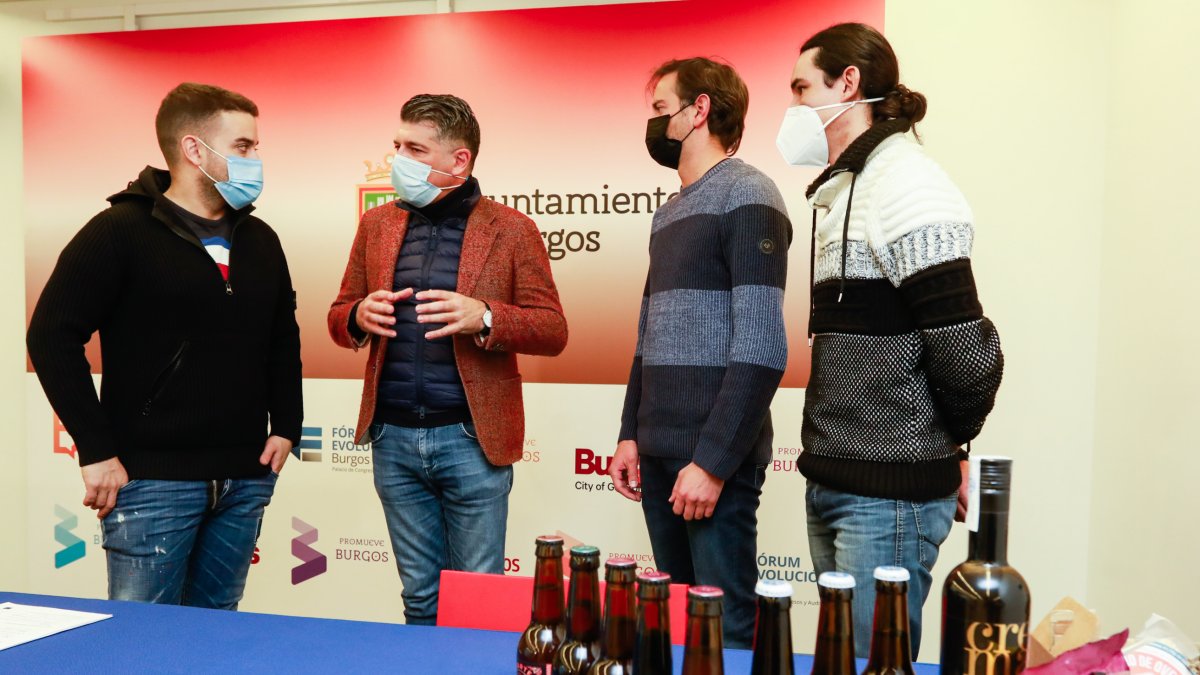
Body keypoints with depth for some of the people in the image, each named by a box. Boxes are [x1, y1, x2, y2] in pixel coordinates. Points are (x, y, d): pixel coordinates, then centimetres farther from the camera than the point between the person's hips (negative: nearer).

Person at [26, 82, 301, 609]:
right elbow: (51, 337, -9)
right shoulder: (121, 231, -6)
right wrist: (95, 450, -12)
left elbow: (283, 337, 19)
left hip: (245, 481, 5)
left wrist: (286, 426, 10)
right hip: (152, 481, -5)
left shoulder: (260, 240, 10)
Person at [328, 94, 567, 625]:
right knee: (420, 599, 17)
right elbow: (338, 319, 14)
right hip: (392, 438, 4)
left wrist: (483, 318, -22)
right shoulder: (376, 225, 8)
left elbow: (553, 332, -4)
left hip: (471, 439, -3)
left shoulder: (512, 229, -3)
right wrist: (360, 316, -10)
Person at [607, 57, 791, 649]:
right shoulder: (668, 214, 18)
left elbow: (761, 349, -16)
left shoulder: (745, 194, -7)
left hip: (713, 456, -8)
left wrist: (713, 461, -18)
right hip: (657, 454, 8)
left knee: (725, 625, 1)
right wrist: (631, 435, 11)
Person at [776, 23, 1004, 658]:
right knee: (839, 652, 17)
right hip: (831, 484, 9)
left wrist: (953, 445, -3)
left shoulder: (904, 183, -13)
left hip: (888, 494, -9)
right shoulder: (843, 191, 16)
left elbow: (964, 349, -19)